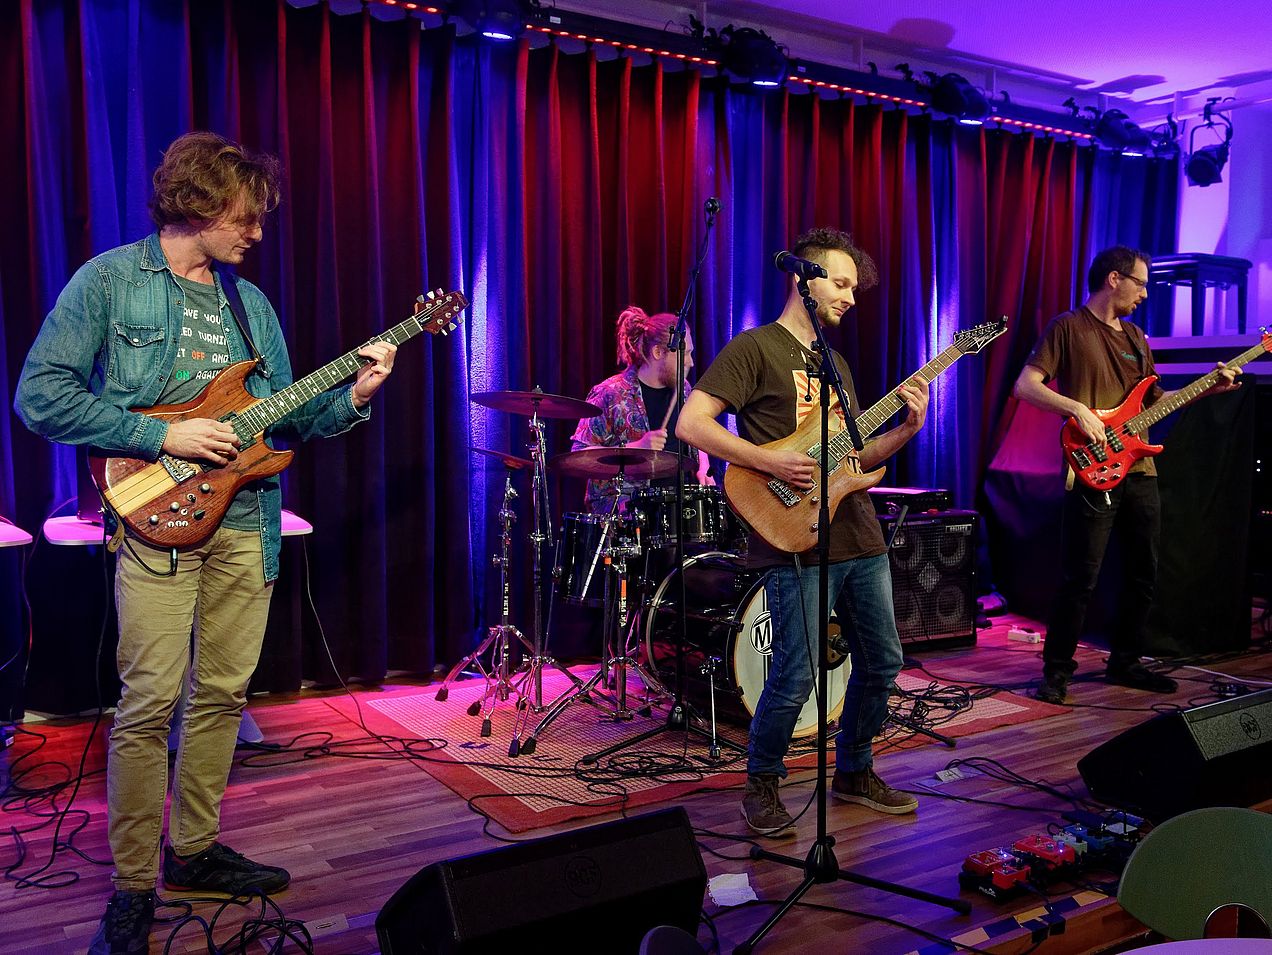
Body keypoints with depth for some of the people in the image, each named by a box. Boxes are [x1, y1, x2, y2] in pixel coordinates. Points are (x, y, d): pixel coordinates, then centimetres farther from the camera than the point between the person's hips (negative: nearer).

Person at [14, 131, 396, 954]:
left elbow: (281, 415, 16)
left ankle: (194, 849, 26)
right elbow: (40, 394, -8)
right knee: (151, 700, -7)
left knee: (223, 693, 11)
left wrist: (351, 399, -2)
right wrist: (163, 436, -14)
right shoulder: (110, 280, -2)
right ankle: (134, 886, 8)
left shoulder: (250, 301, 15)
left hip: (246, 519, 6)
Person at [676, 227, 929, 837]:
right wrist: (772, 462, -20)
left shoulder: (835, 363, 20)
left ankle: (853, 774, 33)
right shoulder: (754, 348, -5)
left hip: (861, 538, 9)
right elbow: (691, 423, -15)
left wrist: (906, 429, 5)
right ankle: (761, 785, 17)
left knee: (881, 662, 14)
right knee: (796, 678, -6)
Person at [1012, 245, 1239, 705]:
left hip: (1140, 472, 8)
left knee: (1143, 577, 12)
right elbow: (1025, 385, -12)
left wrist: (1207, 389, 13)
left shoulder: (1136, 337, 19)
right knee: (1080, 578, -6)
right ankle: (1057, 669, 6)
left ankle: (1124, 662, 26)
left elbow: (1153, 401, 22)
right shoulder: (1068, 328, -4)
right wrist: (1078, 408, -21)